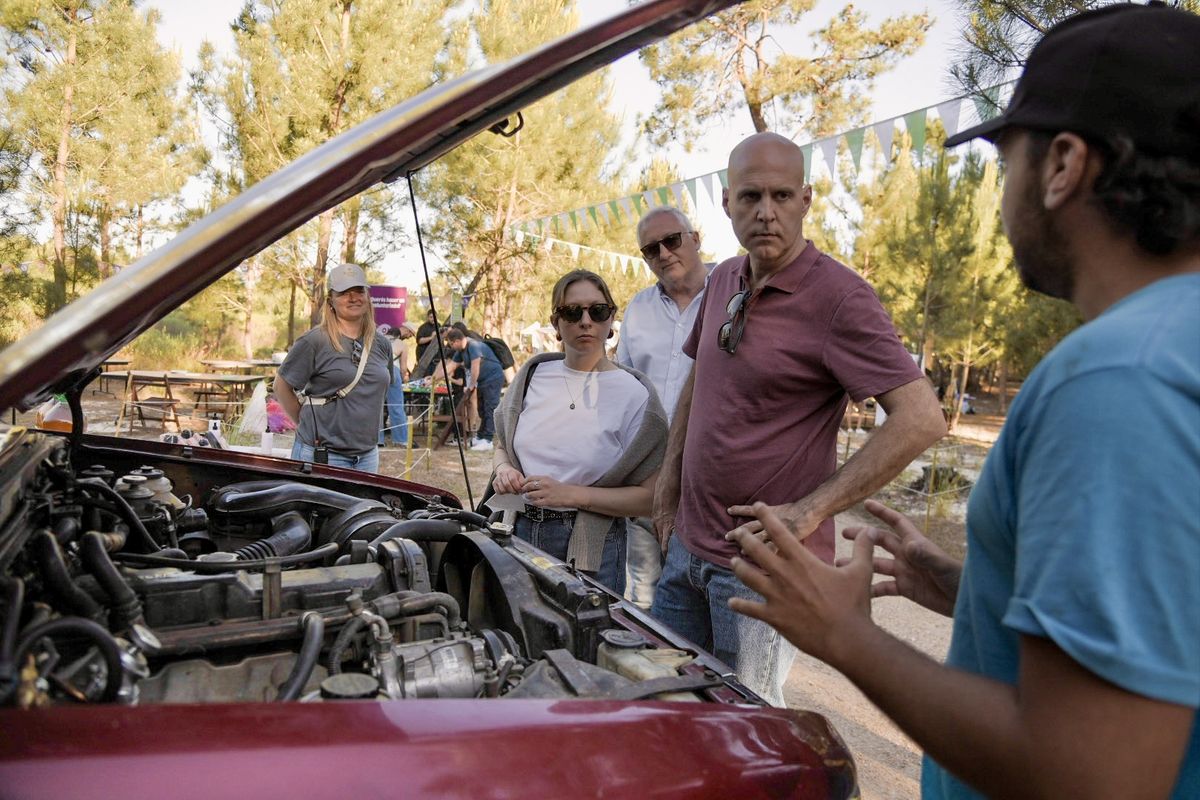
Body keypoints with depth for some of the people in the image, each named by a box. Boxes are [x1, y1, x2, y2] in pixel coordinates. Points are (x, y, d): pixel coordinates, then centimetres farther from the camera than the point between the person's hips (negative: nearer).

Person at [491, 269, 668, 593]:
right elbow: (502, 446, 17)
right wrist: (503, 469, -6)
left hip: (589, 548, -4)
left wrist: (571, 494, -20)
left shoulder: (633, 393, -10)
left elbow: (649, 496, -12)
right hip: (520, 531, 4)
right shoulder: (534, 375, 4)